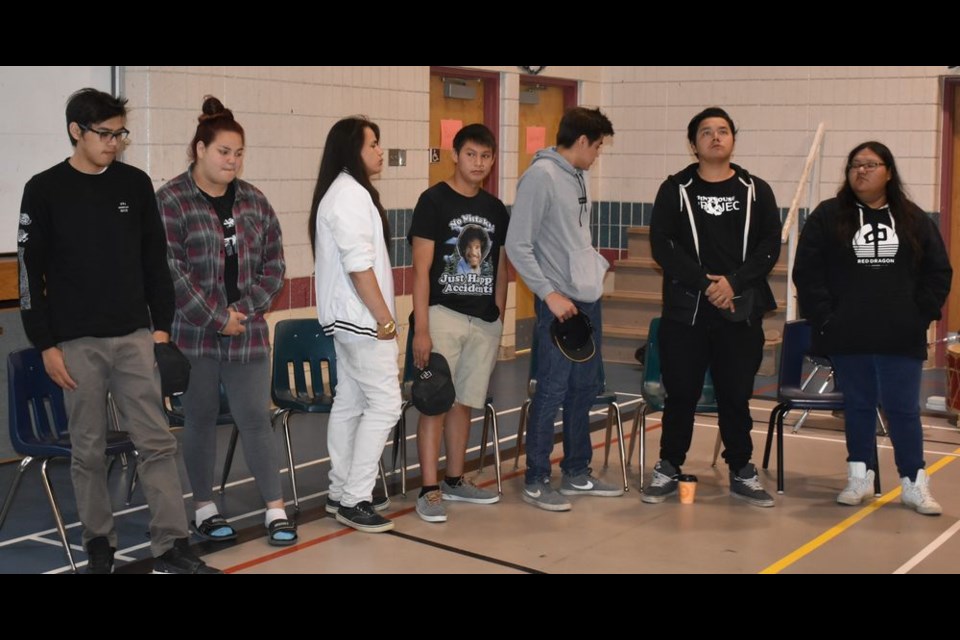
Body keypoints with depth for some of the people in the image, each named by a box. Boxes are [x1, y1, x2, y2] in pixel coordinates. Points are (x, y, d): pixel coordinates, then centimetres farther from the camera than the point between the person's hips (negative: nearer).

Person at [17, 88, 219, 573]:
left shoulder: (136, 184, 5)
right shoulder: (45, 190, -2)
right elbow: (30, 274, -1)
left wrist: (161, 326, 6)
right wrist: (46, 344, -6)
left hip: (134, 337, 2)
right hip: (76, 342, -2)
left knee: (156, 442, 0)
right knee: (88, 450, 6)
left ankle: (172, 547, 5)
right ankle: (99, 545, 20)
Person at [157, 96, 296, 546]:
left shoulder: (253, 200, 9)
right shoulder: (171, 200, -6)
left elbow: (274, 264, 9)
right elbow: (171, 270, -12)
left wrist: (244, 310, -5)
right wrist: (217, 318, -13)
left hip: (247, 332, 3)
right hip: (193, 334, -3)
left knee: (255, 418, 2)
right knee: (201, 418, 8)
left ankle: (276, 509, 8)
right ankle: (204, 509, 21)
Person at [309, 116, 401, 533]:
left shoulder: (343, 191, 17)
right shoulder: (350, 193, -16)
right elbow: (359, 265, -23)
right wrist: (384, 317, -18)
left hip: (348, 317, 11)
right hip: (362, 318, -11)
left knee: (349, 402, 13)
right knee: (384, 404, -8)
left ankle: (342, 491, 21)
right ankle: (354, 499, -3)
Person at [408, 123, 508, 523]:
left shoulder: (495, 209, 12)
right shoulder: (434, 201, -5)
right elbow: (421, 269, -9)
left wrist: (499, 321, 12)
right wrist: (421, 329, -14)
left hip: (484, 321, 5)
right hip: (443, 315, -5)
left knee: (463, 403, 12)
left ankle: (455, 481, 23)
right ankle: (429, 490, 1)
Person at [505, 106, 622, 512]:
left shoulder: (577, 176, 13)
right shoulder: (541, 176, -13)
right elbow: (517, 245, -17)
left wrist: (599, 265, 8)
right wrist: (550, 294, -18)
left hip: (589, 299, 9)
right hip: (559, 303, -9)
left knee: (584, 388, 14)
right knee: (552, 392, -3)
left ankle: (577, 473, 26)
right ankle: (536, 481, 8)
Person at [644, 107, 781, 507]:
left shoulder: (756, 191, 8)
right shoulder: (675, 190, 5)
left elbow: (770, 247, 0)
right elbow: (662, 246, -5)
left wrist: (734, 282, -14)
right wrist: (705, 281, -15)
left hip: (741, 312, 1)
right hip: (685, 310, -1)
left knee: (736, 395, 7)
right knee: (680, 393, 5)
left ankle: (742, 473, 20)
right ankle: (668, 469, 18)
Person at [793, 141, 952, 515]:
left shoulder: (914, 220, 8)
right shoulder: (828, 216, 3)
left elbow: (939, 273, 9)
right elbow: (806, 271, -1)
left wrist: (921, 315, -1)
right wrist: (824, 318, -8)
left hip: (901, 339, 0)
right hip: (848, 337, 0)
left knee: (903, 409, 3)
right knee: (858, 406, 10)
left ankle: (914, 484, 12)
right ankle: (860, 478, 21)